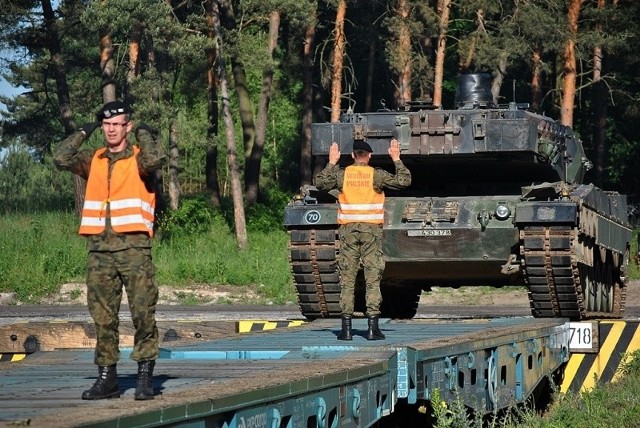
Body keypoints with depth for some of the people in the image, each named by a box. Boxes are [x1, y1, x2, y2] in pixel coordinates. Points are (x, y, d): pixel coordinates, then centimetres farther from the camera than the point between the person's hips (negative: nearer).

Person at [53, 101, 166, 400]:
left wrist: (144, 134, -3)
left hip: (134, 246, -4)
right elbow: (61, 159, -1)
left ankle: (145, 376, 0)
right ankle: (106, 377, 11)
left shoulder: (139, 158, 3)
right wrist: (84, 132, 6)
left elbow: (155, 159, -20)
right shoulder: (93, 161, 14)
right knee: (102, 316, 5)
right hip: (99, 248, 4)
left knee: (143, 313, -6)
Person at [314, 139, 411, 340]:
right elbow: (404, 181, -4)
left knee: (347, 280, 5)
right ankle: (373, 327, -3)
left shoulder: (341, 174, 2)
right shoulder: (377, 175, -3)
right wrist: (397, 160, 7)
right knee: (373, 279, 2)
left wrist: (332, 163, 21)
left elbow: (319, 182, 15)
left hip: (348, 229, 1)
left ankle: (346, 327, 2)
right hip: (371, 229, -1)